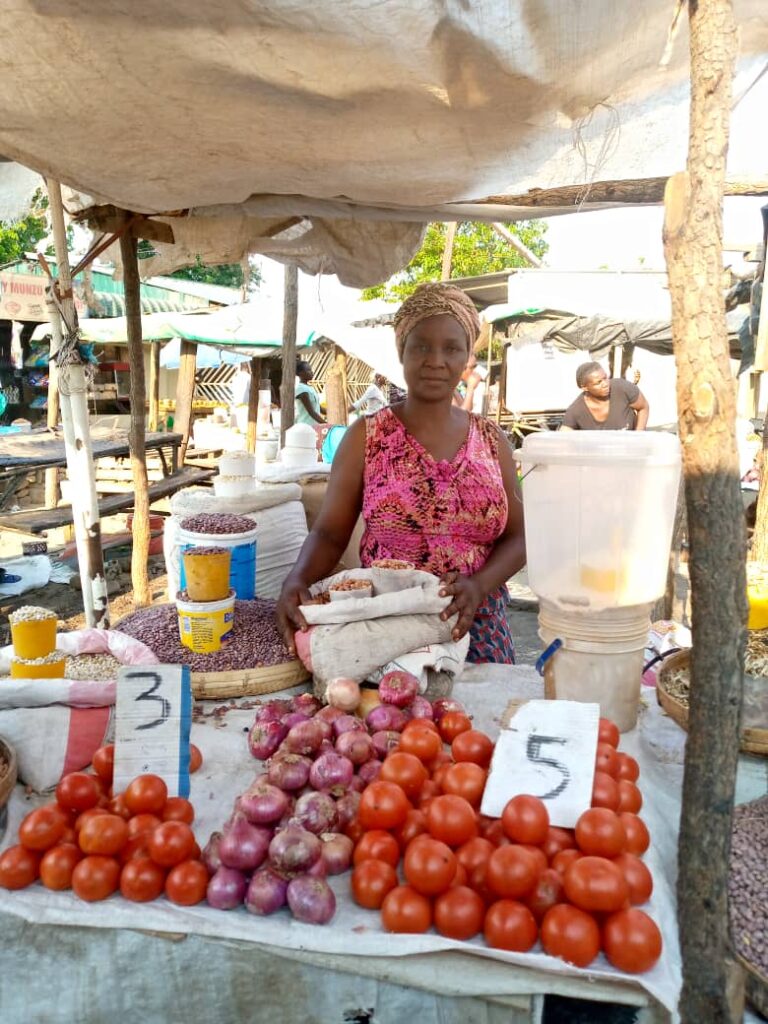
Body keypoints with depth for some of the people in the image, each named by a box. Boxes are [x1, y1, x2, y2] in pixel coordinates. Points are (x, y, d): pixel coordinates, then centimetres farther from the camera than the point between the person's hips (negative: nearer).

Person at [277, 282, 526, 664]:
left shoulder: (492, 440, 4)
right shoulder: (366, 436, -2)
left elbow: (516, 537, 4)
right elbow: (329, 533, -5)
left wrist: (479, 585, -16)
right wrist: (298, 579, -25)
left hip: (477, 631, 2)